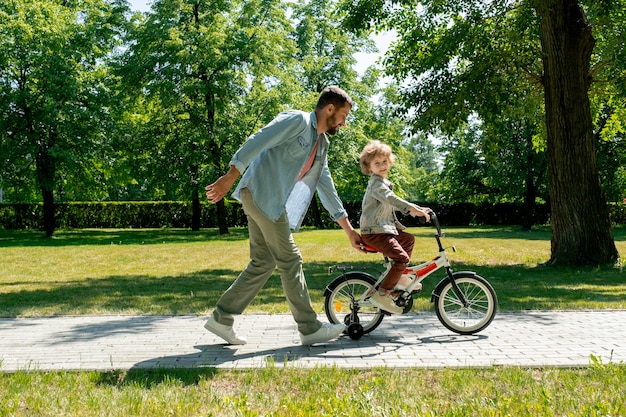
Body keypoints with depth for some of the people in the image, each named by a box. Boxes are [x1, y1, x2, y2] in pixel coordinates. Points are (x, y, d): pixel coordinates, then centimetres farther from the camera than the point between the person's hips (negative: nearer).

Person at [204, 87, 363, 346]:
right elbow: (256, 142, -16)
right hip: (260, 193, -9)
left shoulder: (321, 145, 19)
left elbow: (327, 188, 21)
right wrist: (229, 178, -22)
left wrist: (349, 230, 19)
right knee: (289, 260, -5)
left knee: (263, 263, 9)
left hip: (272, 202, 9)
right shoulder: (297, 120, -8)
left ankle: (221, 318, 15)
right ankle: (310, 329, 3)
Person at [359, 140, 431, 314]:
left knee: (408, 239, 23)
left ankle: (400, 278, 23)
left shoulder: (384, 183, 20)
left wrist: (418, 209, 23)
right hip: (374, 232, -10)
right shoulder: (376, 183, -13)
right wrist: (413, 208, -41)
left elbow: (393, 205, 28)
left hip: (385, 227, 10)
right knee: (402, 258, -18)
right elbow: (391, 198, -32)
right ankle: (382, 295, -18)